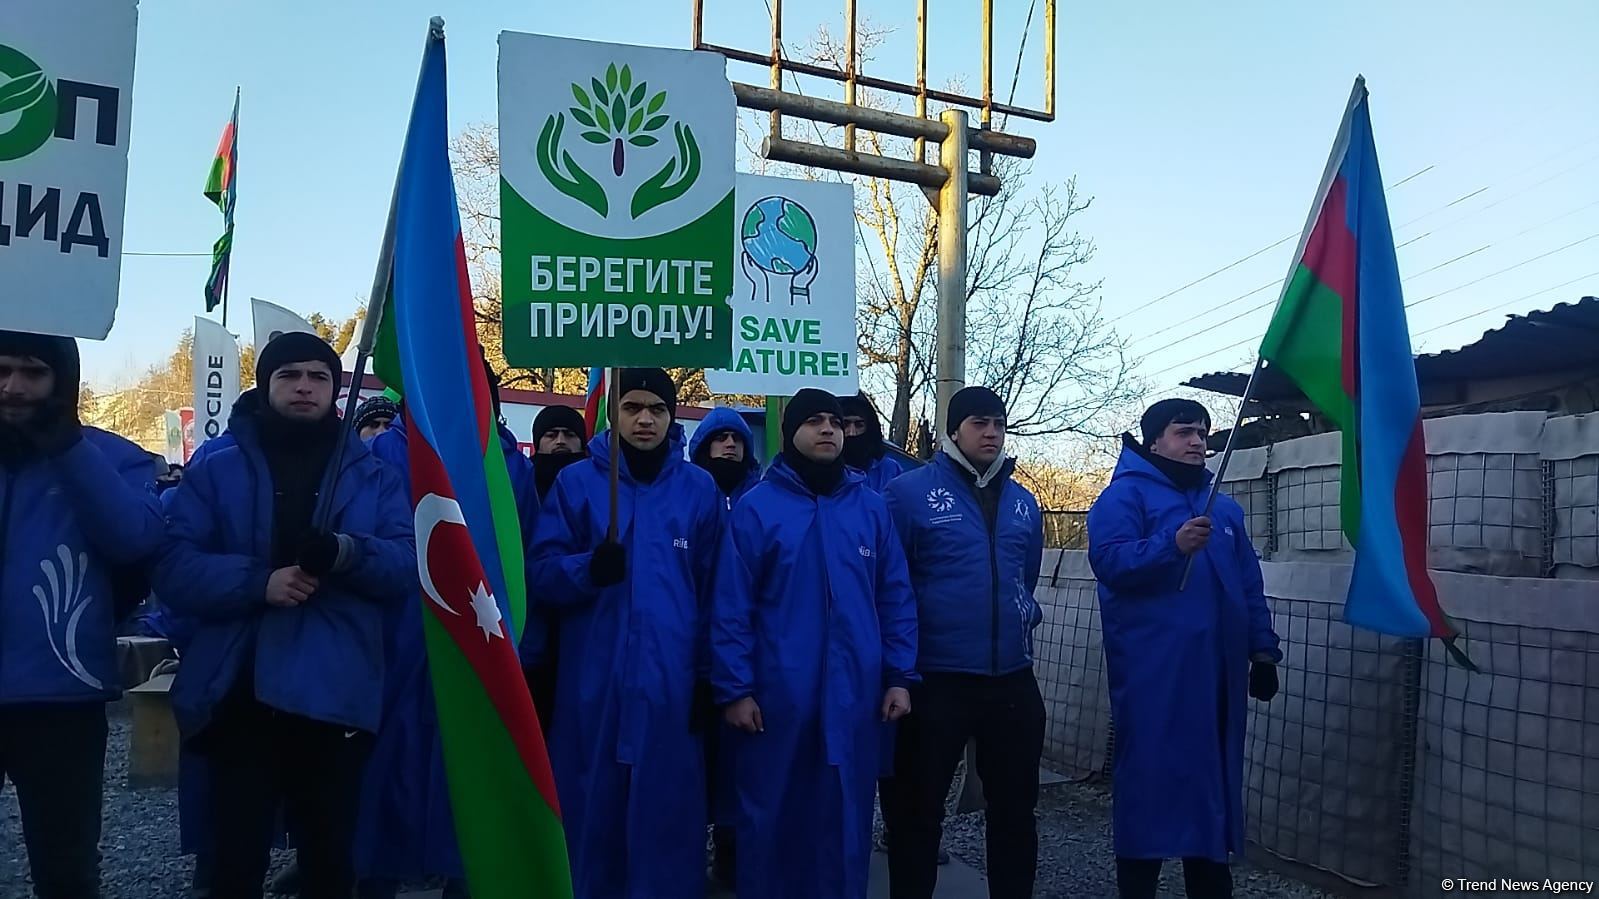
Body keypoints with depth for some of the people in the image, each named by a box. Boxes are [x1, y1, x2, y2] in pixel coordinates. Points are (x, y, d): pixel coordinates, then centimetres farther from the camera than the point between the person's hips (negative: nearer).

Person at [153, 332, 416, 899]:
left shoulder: (374, 477, 9)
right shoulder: (215, 469, 5)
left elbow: (408, 565, -2)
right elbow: (173, 568, -4)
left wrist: (346, 554, -22)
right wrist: (257, 581, -20)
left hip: (336, 698, 1)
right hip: (240, 696, -1)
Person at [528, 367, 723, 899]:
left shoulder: (699, 489, 6)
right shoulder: (576, 482, 4)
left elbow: (712, 590, 7)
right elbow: (539, 575, 0)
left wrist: (708, 674, 4)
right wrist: (588, 568, -20)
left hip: (671, 683, 0)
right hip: (591, 680, 0)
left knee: (668, 812, 6)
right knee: (589, 809, 6)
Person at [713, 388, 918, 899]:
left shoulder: (872, 507, 7)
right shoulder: (756, 508, -3)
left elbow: (896, 598, 7)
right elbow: (731, 607, -6)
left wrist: (899, 677, 2)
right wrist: (735, 689, -10)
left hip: (854, 694, 3)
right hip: (776, 693, -2)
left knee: (845, 814, 12)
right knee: (771, 815, 9)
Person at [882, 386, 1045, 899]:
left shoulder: (1024, 502, 10)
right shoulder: (908, 493, -8)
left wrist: (1023, 622, 9)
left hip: (1013, 679, 5)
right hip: (936, 680, -5)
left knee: (1015, 806, 16)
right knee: (919, 808, 8)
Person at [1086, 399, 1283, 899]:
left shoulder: (1224, 507, 22)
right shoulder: (1126, 494, 0)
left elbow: (1250, 585, 21)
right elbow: (1108, 559, -15)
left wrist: (1263, 649, 13)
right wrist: (1172, 545, -27)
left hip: (1216, 668, 7)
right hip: (1153, 672, -6)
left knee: (1213, 782, 12)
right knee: (1149, 778, -3)